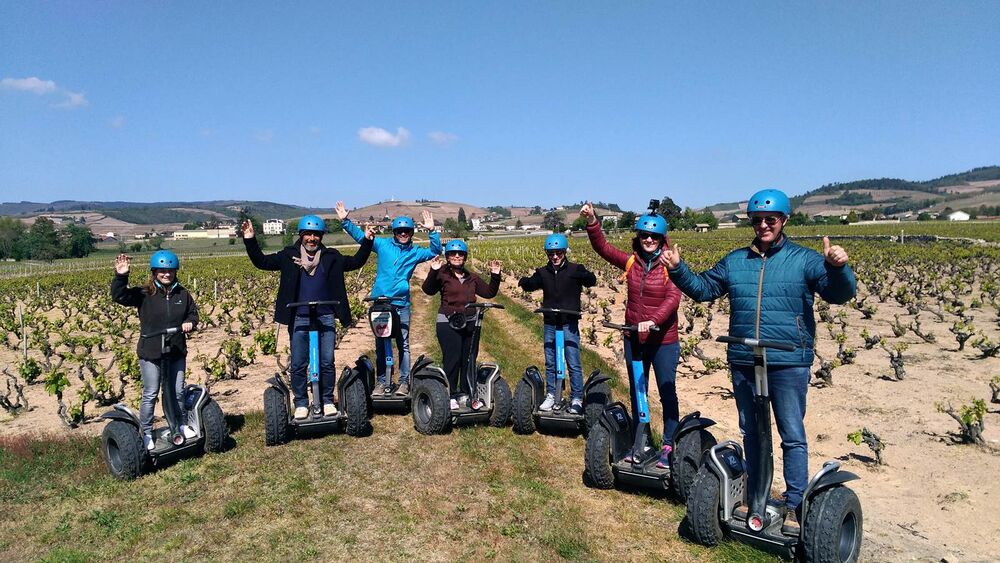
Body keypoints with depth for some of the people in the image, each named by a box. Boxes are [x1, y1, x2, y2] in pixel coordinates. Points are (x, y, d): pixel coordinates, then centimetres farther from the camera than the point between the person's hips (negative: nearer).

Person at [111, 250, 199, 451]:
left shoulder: (182, 294, 2)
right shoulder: (144, 294, -9)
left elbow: (193, 312, 14)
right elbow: (119, 296, -21)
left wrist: (190, 322, -8)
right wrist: (120, 276, -36)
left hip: (177, 353, 3)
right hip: (151, 354, -3)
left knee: (178, 392, 16)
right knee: (150, 394, 6)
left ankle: (183, 424, 34)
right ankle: (146, 433, 19)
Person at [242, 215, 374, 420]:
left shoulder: (331, 257, 8)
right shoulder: (289, 255, 5)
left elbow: (355, 262, 10)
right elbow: (262, 262, 4)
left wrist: (367, 241, -1)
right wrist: (250, 241, -8)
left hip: (326, 318, 1)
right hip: (299, 319, -1)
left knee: (327, 363, 5)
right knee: (298, 364, 4)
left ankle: (327, 401, 18)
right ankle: (301, 403, 17)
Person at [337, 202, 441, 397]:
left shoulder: (415, 252, 9)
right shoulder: (383, 245, 7)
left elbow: (435, 251, 1)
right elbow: (359, 236, 9)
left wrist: (432, 231, -11)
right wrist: (345, 221, 1)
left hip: (401, 303, 0)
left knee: (403, 344, 0)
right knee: (380, 344, 6)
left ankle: (404, 382, 7)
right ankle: (382, 381, 14)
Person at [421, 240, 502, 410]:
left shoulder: (472, 278, 15)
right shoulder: (442, 274, -3)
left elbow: (489, 292, 17)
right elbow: (428, 289, -19)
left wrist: (495, 275, 5)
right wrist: (433, 272, -32)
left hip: (470, 322, 5)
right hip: (448, 323, -5)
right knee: (452, 359, -5)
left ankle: (467, 393, 20)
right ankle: (450, 396, 6)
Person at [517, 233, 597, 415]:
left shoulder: (574, 270, -6)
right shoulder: (543, 272, 6)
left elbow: (592, 281, -18)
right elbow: (531, 285, 3)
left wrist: (585, 275, -41)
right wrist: (524, 282, -21)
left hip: (569, 324, -4)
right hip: (550, 324, 4)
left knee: (573, 364, -2)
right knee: (550, 363, 12)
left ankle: (577, 399, 8)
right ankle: (551, 396, 24)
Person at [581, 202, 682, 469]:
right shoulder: (631, 262, 1)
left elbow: (673, 297, -23)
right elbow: (603, 247, -6)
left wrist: (653, 320, -37)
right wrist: (592, 221, -21)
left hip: (663, 341, -4)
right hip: (634, 340, 5)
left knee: (667, 394, 6)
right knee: (636, 393, 16)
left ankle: (669, 445, 18)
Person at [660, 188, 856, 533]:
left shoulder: (804, 259, -2)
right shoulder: (734, 261, 9)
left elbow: (839, 294, -11)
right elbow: (703, 288, 15)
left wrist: (838, 268, -31)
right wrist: (678, 270, 0)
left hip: (788, 365, -4)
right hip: (743, 364, 4)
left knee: (793, 436, 3)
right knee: (751, 433, 16)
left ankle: (795, 505, 15)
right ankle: (755, 497, 31)